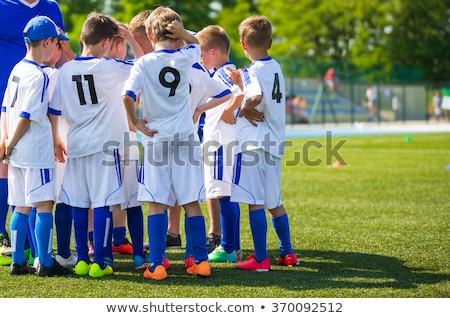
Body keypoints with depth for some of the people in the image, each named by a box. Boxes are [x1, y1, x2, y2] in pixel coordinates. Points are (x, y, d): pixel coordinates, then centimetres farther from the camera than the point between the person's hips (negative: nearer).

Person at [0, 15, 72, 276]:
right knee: (44, 205, -4)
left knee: (21, 207, 12)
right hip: (37, 153, -8)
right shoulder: (39, 76, -14)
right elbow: (27, 116, -16)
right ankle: (45, 263, -3)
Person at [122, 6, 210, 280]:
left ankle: (157, 266, -2)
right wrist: (182, 33, 6)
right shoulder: (185, 59, 3)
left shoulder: (144, 63, -5)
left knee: (157, 204, 0)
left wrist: (136, 122, -2)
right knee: (191, 203, 7)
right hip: (185, 139, 2)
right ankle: (201, 261, 7)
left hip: (157, 140, -2)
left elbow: (127, 96, -18)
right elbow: (196, 43, 26)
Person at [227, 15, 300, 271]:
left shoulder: (253, 70, -11)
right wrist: (241, 83, 19)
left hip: (254, 144, -8)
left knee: (255, 202, -4)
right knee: (274, 201, 16)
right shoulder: (276, 68, 12)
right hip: (275, 143, 8)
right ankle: (288, 253, 20)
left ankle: (260, 259, -3)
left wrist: (242, 108, -11)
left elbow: (257, 97, -29)